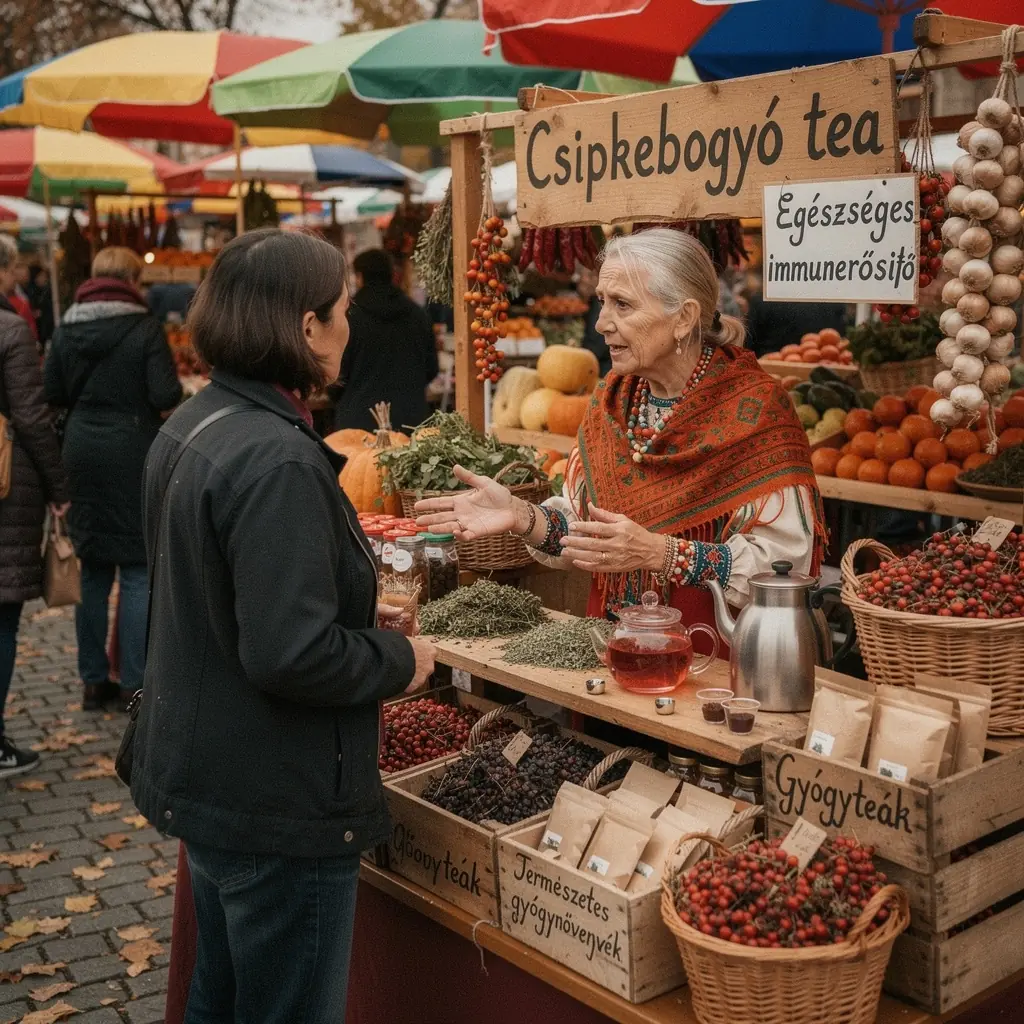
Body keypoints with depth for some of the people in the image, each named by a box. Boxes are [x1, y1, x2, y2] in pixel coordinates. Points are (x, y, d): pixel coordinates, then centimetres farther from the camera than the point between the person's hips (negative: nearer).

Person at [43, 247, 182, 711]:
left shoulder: (66, 328, 4)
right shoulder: (144, 328, -10)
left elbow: (52, 393, 6)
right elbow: (165, 395, -14)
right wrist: (154, 391, 7)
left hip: (82, 451, 5)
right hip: (132, 455, -5)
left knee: (92, 570, 12)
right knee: (137, 570, 2)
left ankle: (94, 680, 18)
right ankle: (134, 683, 5)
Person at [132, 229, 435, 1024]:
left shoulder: (192, 426, 5)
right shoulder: (277, 461, -26)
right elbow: (293, 655, -30)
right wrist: (401, 660, -12)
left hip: (201, 775, 10)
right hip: (279, 806, -10)